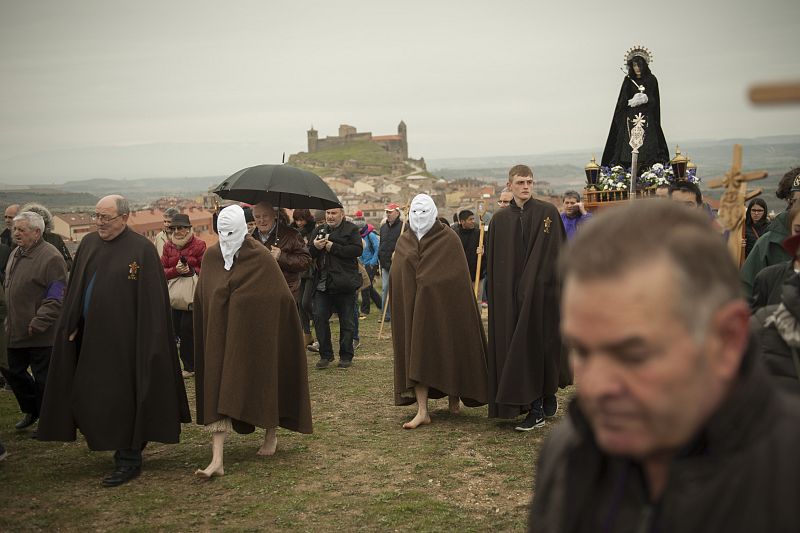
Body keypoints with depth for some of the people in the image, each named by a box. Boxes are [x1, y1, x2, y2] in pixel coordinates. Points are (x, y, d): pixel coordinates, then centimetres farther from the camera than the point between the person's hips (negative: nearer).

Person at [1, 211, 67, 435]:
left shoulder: (50, 257, -17)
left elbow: (57, 297, -19)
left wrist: (39, 323, -21)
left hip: (41, 335, -9)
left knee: (43, 379, 1)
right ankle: (32, 410, 36)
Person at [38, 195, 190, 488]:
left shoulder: (141, 249, -12)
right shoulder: (88, 244, 7)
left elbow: (152, 300, -13)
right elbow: (74, 289, 14)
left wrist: (148, 341, -15)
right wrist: (72, 326, 8)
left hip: (124, 339, -7)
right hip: (91, 337, 7)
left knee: (122, 397, -1)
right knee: (88, 397, 13)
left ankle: (129, 458, 12)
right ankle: (125, 446, 31)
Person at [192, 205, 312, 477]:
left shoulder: (262, 258, -10)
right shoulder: (211, 257, 2)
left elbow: (281, 297, -8)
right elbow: (202, 299, 10)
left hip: (253, 333, -3)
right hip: (220, 334, 3)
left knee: (259, 382, 8)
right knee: (217, 391, -3)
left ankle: (271, 434, 35)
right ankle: (217, 459, -5)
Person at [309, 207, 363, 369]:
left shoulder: (351, 229, -1)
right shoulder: (319, 231, 13)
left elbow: (357, 250, -15)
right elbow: (309, 255, 13)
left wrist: (334, 247, -18)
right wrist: (315, 247, -10)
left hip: (345, 284, -4)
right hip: (323, 283, 4)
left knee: (347, 322, 5)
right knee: (319, 317, -3)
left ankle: (346, 356, 17)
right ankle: (325, 354, 10)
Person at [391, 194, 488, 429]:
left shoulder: (449, 240, -4)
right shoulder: (403, 242, 8)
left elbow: (459, 277, -6)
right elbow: (395, 278, 11)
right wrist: (398, 307, 5)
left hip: (442, 305, -3)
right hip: (412, 308, 3)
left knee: (448, 353, 6)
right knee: (416, 356, -2)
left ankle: (454, 396, 30)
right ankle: (422, 411, -1)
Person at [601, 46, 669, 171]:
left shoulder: (651, 80, 6)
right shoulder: (628, 80, 9)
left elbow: (654, 101, 3)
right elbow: (622, 102, 5)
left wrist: (646, 99, -16)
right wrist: (631, 102, -14)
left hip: (647, 119, 0)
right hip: (630, 118, 0)